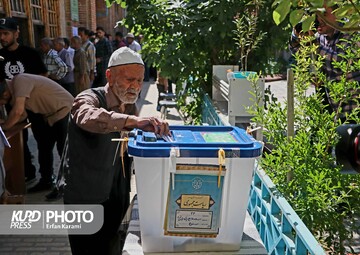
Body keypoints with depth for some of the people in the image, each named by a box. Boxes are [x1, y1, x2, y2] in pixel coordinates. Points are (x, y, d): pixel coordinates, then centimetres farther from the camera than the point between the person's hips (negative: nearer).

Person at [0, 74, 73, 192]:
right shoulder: (13, 89, 3)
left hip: (64, 110, -10)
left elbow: (18, 111, -33)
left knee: (63, 149, -4)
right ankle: (46, 181, 27)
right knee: (44, 147, 14)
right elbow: (23, 114, 9)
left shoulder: (19, 80, -25)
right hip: (49, 115, 10)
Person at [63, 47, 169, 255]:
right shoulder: (89, 99, -17)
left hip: (117, 201, 6)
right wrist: (134, 121, -54)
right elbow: (89, 117, -43)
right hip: (86, 202, -6)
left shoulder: (131, 107, 4)